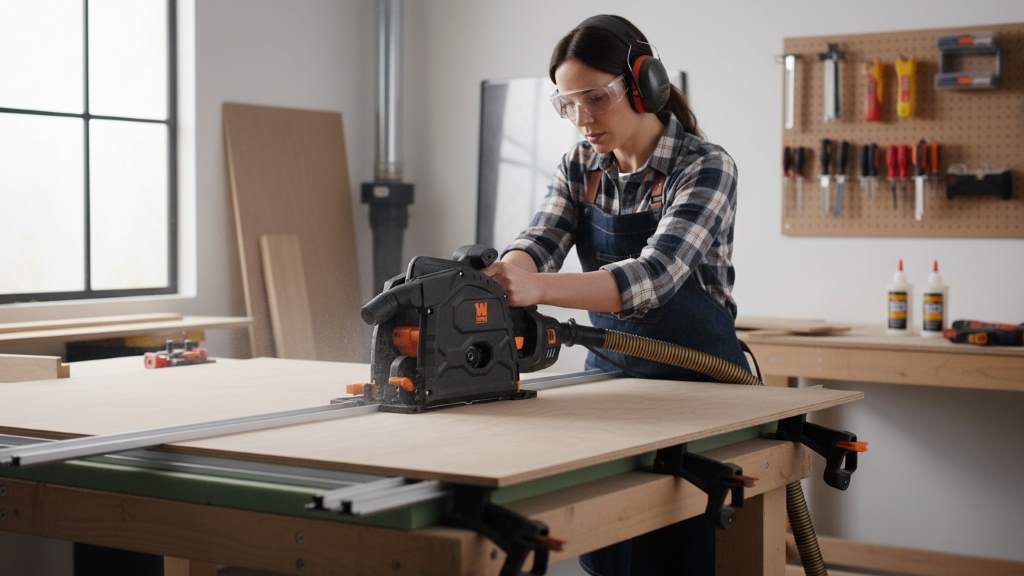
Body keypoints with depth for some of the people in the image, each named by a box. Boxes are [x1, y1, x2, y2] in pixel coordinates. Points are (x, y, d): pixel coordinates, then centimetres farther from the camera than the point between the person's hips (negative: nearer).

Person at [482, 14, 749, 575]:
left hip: (699, 380, -5)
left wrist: (538, 287, -46)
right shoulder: (578, 167, 2)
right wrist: (493, 277, -38)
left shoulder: (705, 167, -16)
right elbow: (539, 244, -13)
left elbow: (655, 274, -31)